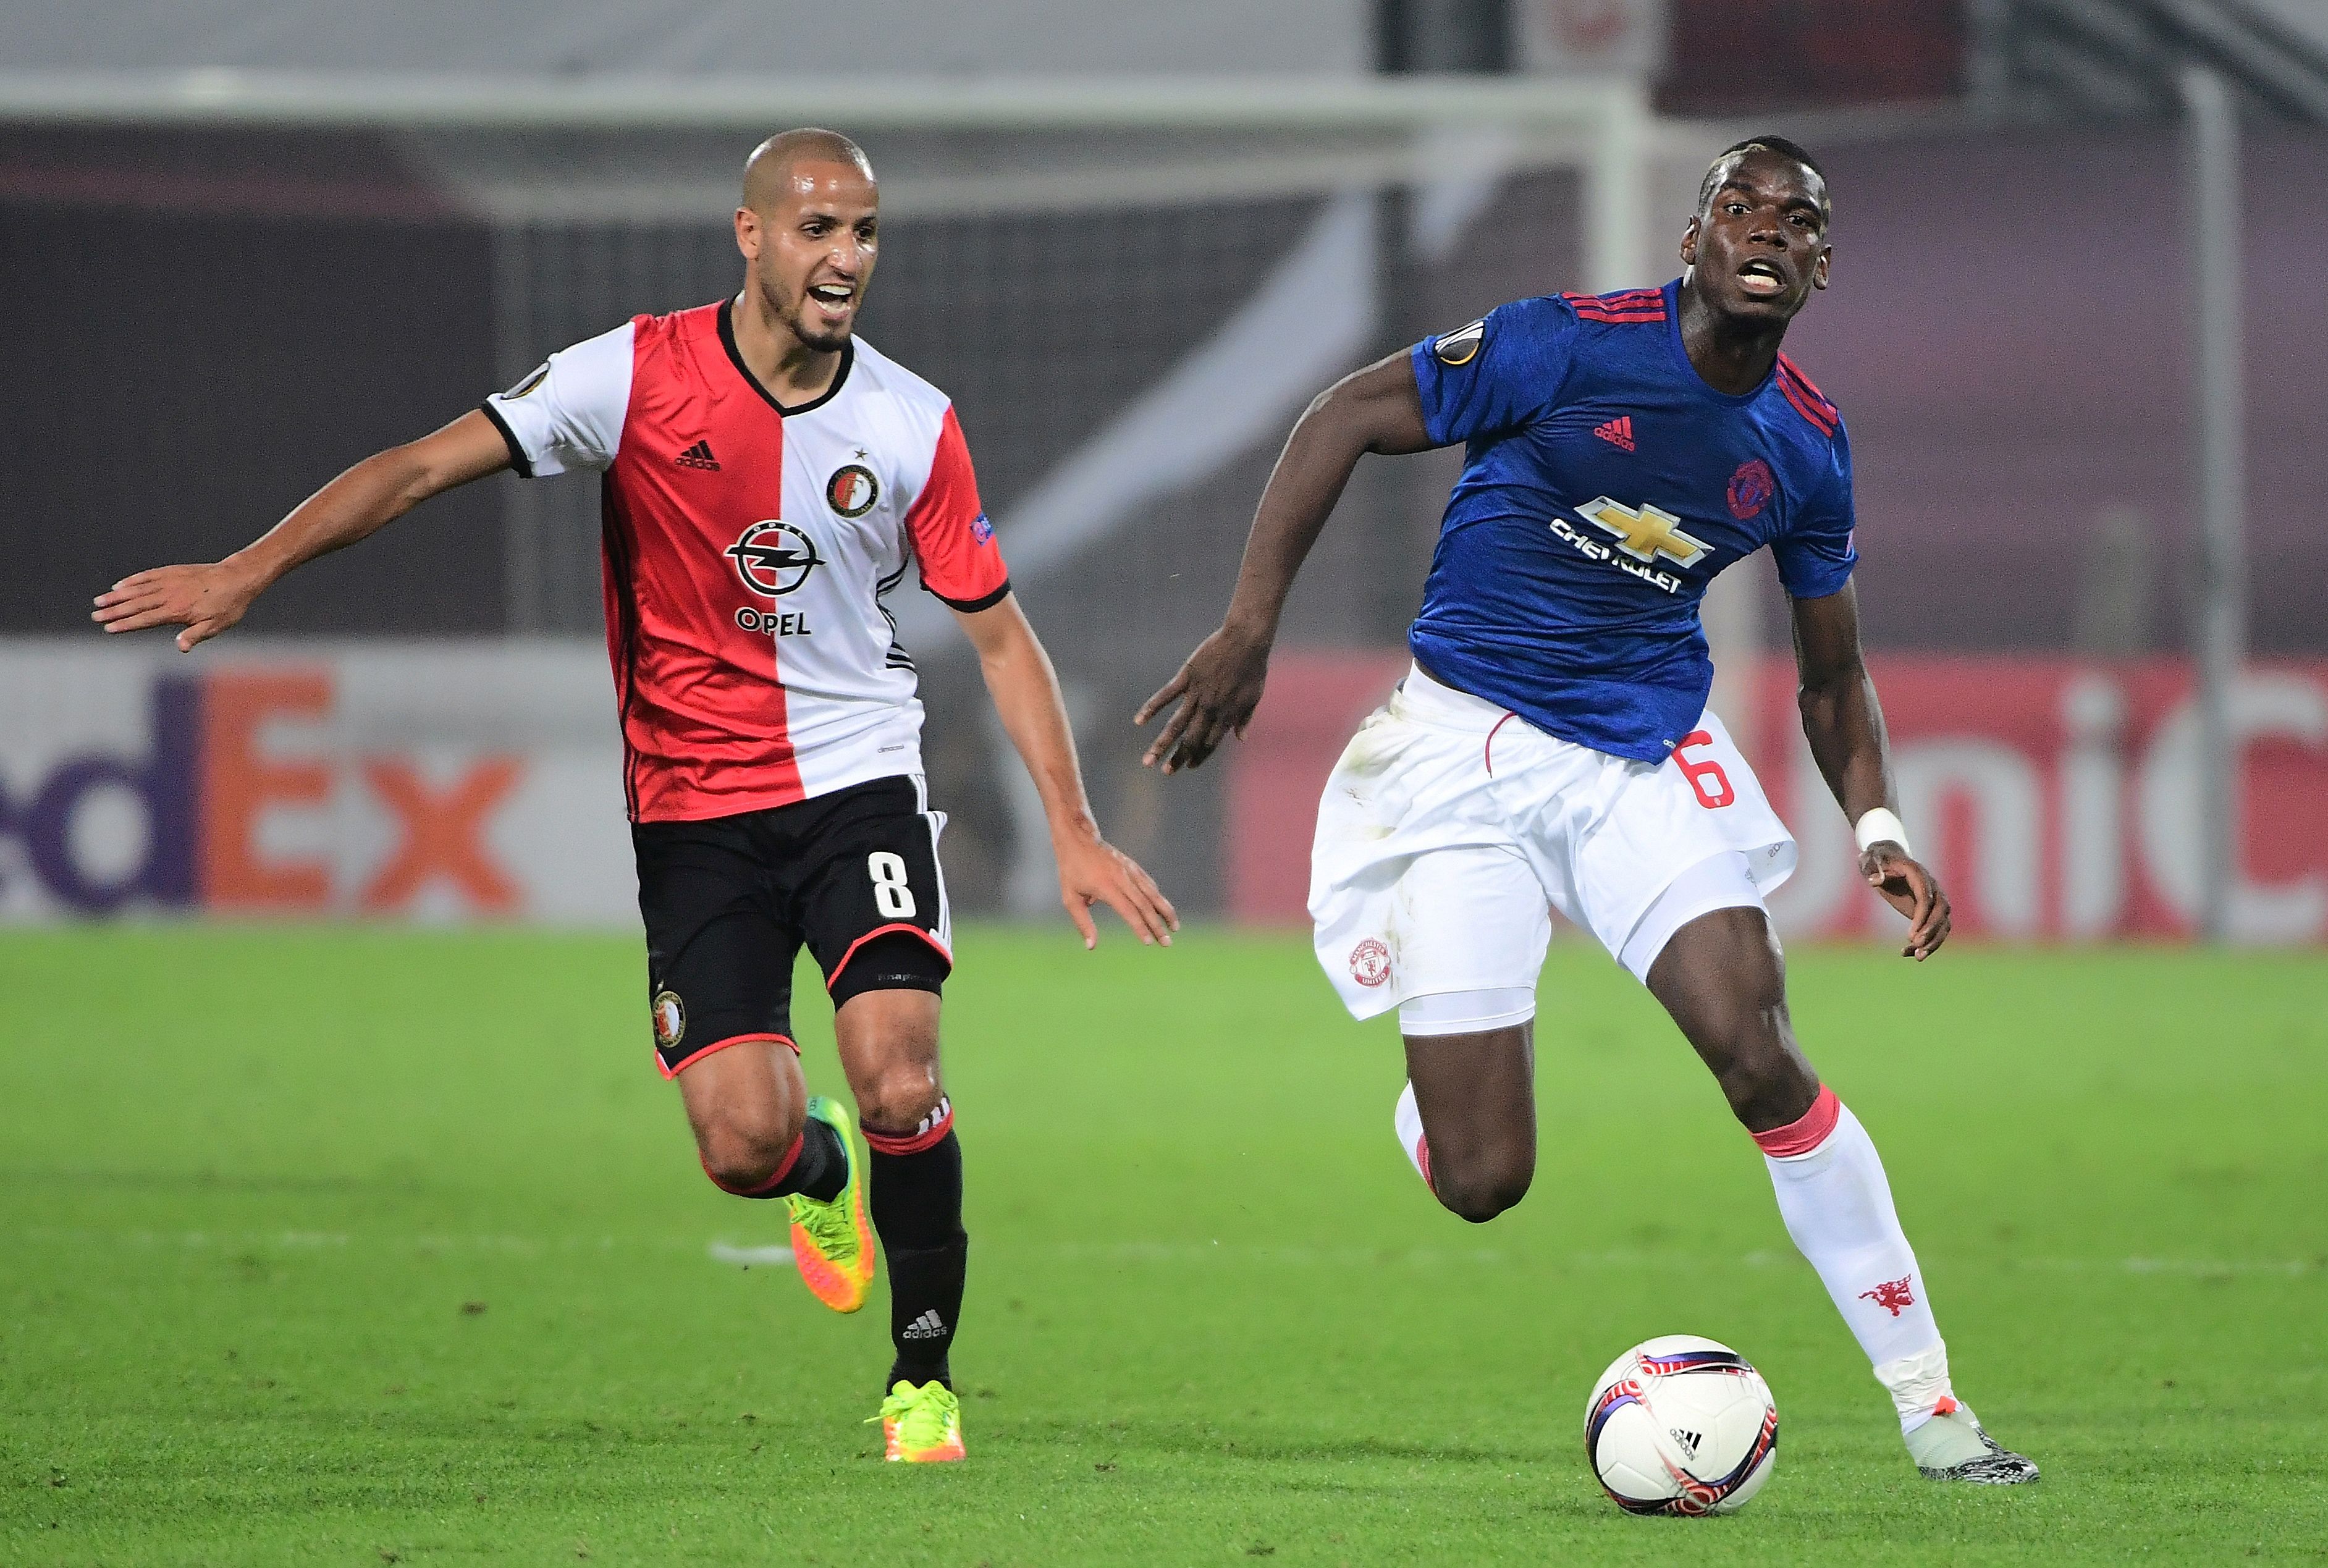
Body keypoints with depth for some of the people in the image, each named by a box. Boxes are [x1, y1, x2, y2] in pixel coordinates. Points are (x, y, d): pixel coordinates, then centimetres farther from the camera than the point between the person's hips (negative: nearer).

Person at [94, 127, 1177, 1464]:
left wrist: (1074, 830, -2)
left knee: (898, 1077, -20)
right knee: (745, 1141, -11)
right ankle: (827, 1174, 29)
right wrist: (247, 572, -16)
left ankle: (925, 1377, 1)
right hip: (694, 803, 0)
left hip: (860, 779, 0)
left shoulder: (914, 425, -4)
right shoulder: (640, 375, -8)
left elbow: (1000, 632, 5)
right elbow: (424, 468, -7)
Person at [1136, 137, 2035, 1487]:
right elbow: (1342, 424, -7)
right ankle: (1437, 1089, 33)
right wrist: (1248, 631, -13)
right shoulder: (1570, 347, -14)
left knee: (1760, 1057, -19)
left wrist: (1880, 831, -4)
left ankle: (1929, 1400, -9)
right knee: (1480, 1184, -8)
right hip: (1466, 748, -3)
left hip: (1646, 754, 3)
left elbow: (1833, 679, 13)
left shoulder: (1808, 447, 0)